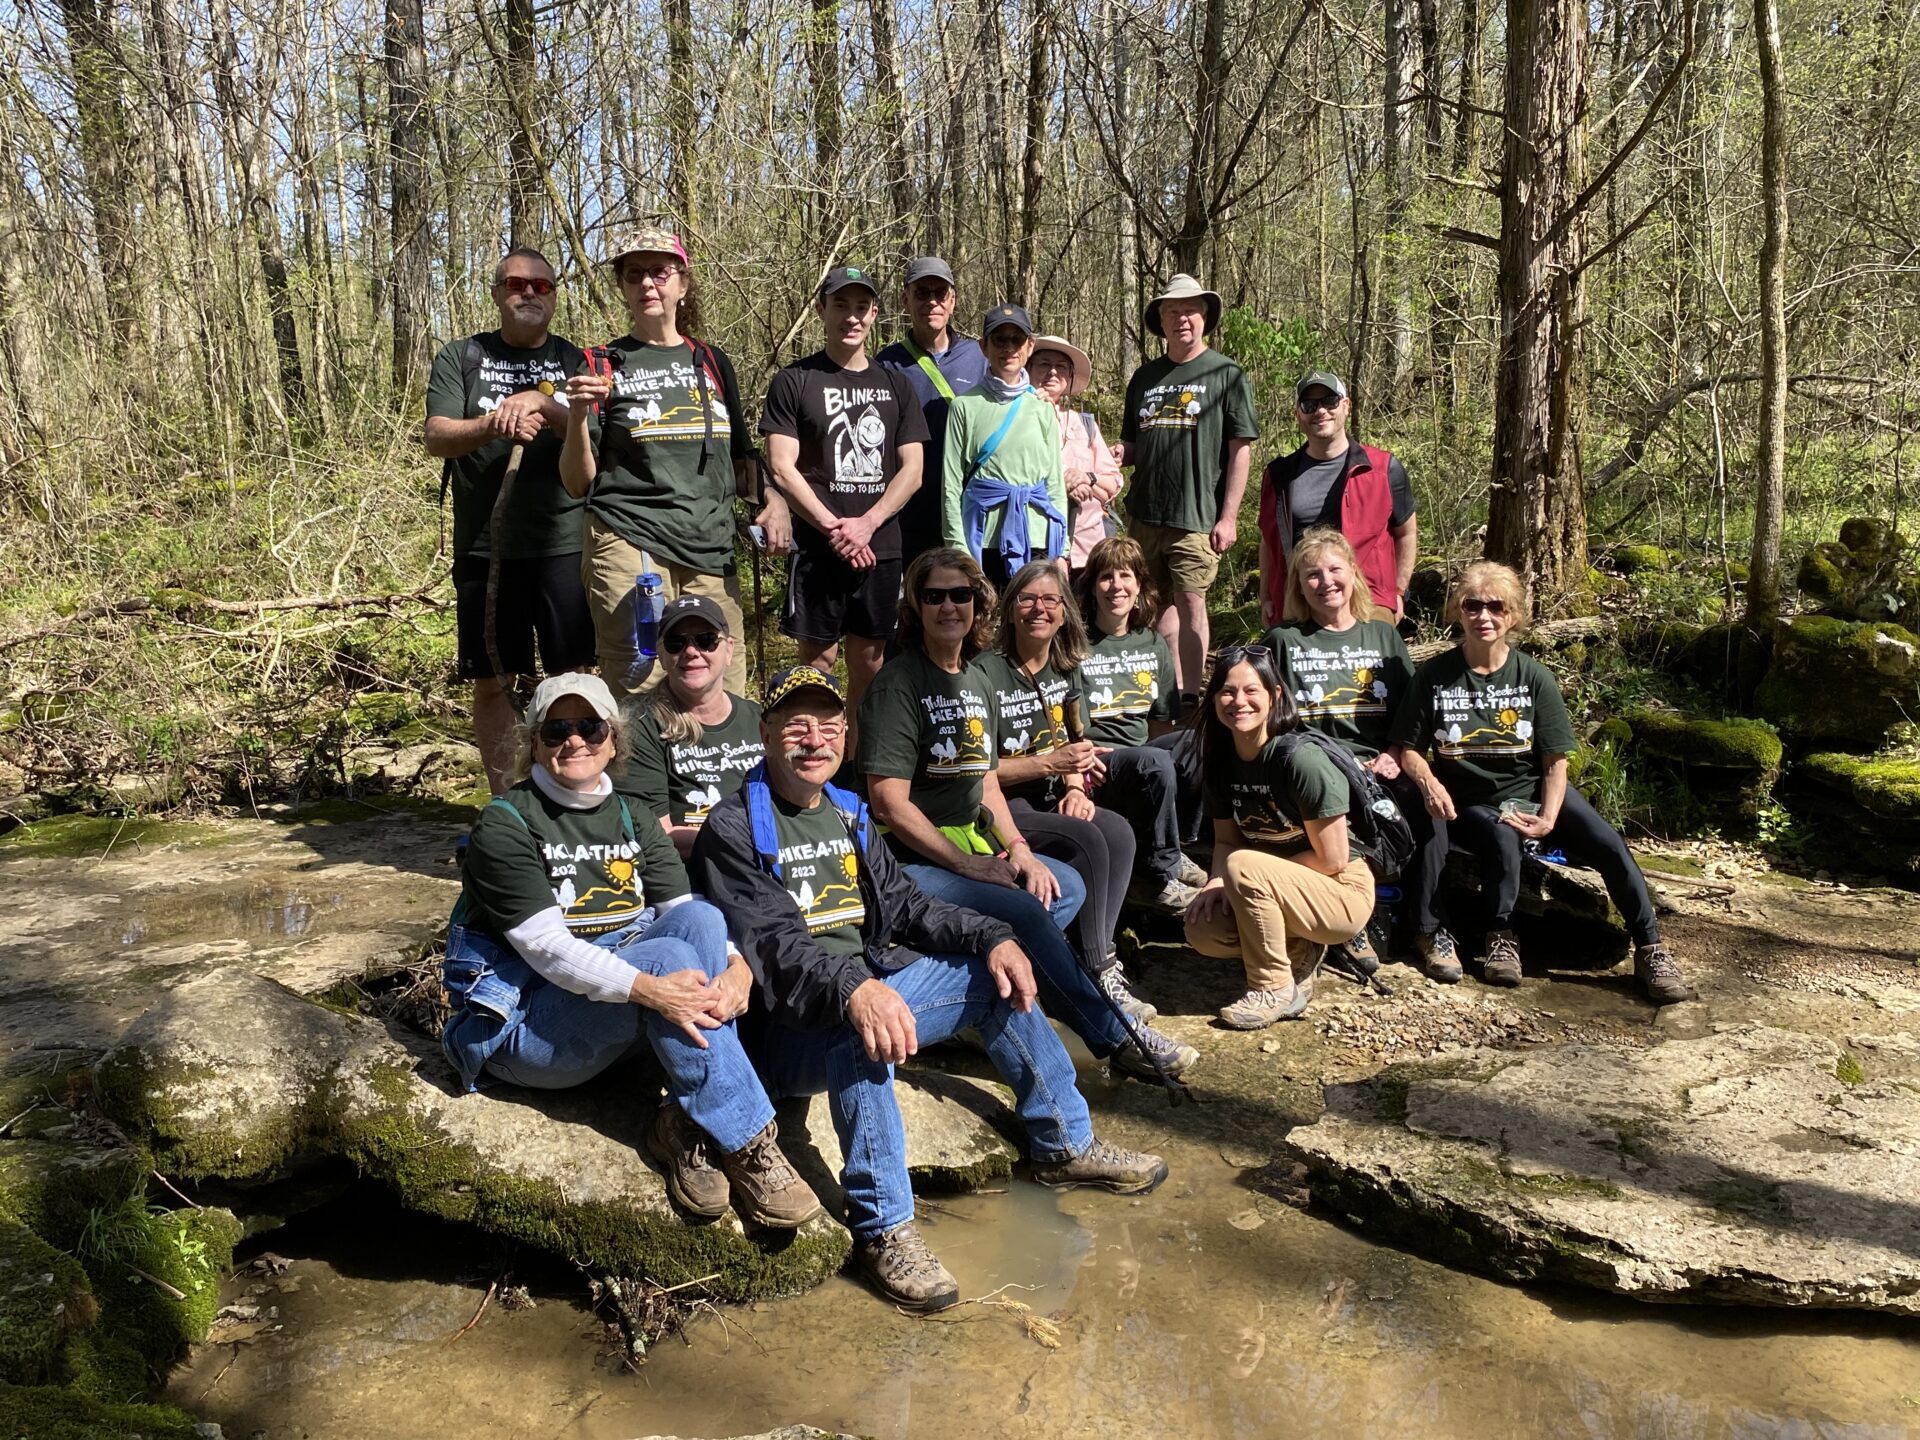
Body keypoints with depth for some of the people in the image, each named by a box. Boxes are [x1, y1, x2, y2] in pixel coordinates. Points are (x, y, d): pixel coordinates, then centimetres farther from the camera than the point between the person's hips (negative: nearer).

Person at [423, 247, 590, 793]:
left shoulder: (574, 360, 12)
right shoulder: (460, 357, 12)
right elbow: (437, 437, -1)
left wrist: (540, 402, -19)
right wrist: (491, 425, -20)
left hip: (563, 543, 0)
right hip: (484, 545, 1)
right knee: (492, 682, 3)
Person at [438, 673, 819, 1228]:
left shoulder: (631, 821, 11)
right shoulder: (504, 825, -8)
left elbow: (685, 916, -2)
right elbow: (547, 947, -21)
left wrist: (736, 963, -25)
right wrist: (649, 988, -35)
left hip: (616, 995, 6)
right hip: (519, 1024, -6)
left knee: (699, 917, -22)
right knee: (670, 956, -30)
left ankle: (688, 1127, -24)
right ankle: (745, 1144, -26)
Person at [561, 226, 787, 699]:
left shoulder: (712, 362, 15)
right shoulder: (605, 366, 5)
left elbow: (741, 458, 23)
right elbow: (579, 484, 2)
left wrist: (774, 499, 4)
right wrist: (577, 417, -15)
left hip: (711, 552, 4)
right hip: (629, 548, -3)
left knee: (726, 690, 2)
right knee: (638, 687, -12)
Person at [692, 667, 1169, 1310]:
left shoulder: (848, 813, 14)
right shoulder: (735, 829, -10)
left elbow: (902, 904, 13)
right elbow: (774, 944, -22)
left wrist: (990, 936, -3)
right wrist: (854, 990, -40)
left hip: (876, 986, 8)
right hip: (790, 1027, -8)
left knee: (996, 974, 2)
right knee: (855, 1029, -38)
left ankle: (1067, 1144, 15)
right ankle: (883, 1227, -27)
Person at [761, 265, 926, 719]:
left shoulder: (895, 386, 13)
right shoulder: (795, 381, 2)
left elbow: (912, 471, 6)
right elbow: (782, 469, -5)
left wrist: (866, 525, -8)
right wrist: (834, 528, -13)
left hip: (881, 547, 4)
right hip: (816, 546, -3)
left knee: (870, 660, 8)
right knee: (818, 657, -1)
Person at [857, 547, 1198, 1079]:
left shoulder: (976, 684, 14)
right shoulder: (896, 686, -12)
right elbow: (889, 801, -18)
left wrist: (1017, 847, 1)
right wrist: (965, 864, -19)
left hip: (970, 846, 9)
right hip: (909, 861, -9)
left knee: (1067, 887, 1)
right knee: (1024, 912, -24)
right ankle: (1113, 1037, -13)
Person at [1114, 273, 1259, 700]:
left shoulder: (1226, 374, 0)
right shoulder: (1145, 377, 14)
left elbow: (1241, 449, -3)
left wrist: (1228, 517, -10)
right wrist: (1120, 453, -4)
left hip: (1197, 516, -5)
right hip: (1144, 514, 5)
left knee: (1190, 603, -3)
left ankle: (1187, 698, 6)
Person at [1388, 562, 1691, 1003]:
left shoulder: (1534, 676, 0)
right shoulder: (1434, 676, -2)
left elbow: (1555, 761, -1)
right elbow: (1407, 749, 0)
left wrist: (1548, 818, -16)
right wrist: (1428, 781, -22)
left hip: (1533, 791, 2)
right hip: (1469, 803, -2)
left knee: (1611, 847, -18)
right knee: (1503, 840, -34)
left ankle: (1651, 950, -6)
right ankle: (1501, 939, -13)